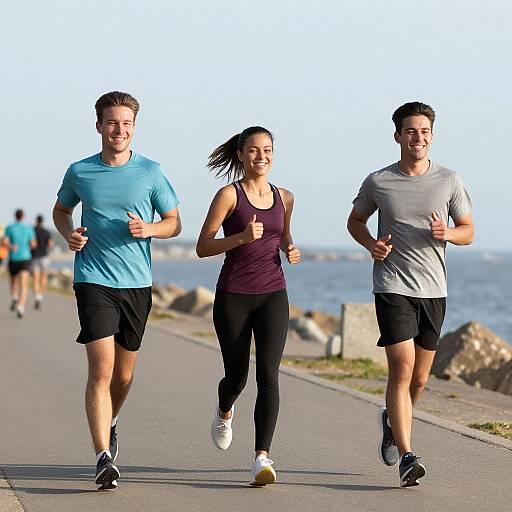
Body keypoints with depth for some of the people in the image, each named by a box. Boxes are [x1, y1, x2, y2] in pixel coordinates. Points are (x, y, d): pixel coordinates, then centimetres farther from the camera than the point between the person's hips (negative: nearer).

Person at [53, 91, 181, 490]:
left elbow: (174, 223, 8)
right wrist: (69, 234, -1)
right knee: (101, 369, -15)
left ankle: (109, 422, 44)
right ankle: (104, 458, -18)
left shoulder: (151, 172, 2)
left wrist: (149, 228, -13)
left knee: (123, 375, 12)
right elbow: (61, 209, 21)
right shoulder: (79, 172, 3)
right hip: (93, 280, -2)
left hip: (137, 283, 2)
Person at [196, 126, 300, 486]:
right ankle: (225, 411, 46)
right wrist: (241, 238, -21)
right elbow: (203, 248, -6)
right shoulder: (229, 195, -4)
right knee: (237, 376, 8)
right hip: (233, 296, -2)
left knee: (268, 375, -14)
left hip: (273, 295, 2)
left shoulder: (284, 198, 9)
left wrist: (291, 250, 6)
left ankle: (262, 458, -18)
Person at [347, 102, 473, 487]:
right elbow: (355, 220, 16)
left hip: (434, 290, 3)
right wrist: (371, 244, -5)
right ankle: (407, 458, -18)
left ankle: (392, 420, 42)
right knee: (402, 369, -16)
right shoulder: (378, 182, 0)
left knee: (419, 378, 12)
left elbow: (468, 231, 10)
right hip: (393, 287, -3)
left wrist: (445, 233, -13)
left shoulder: (449, 181, 3)